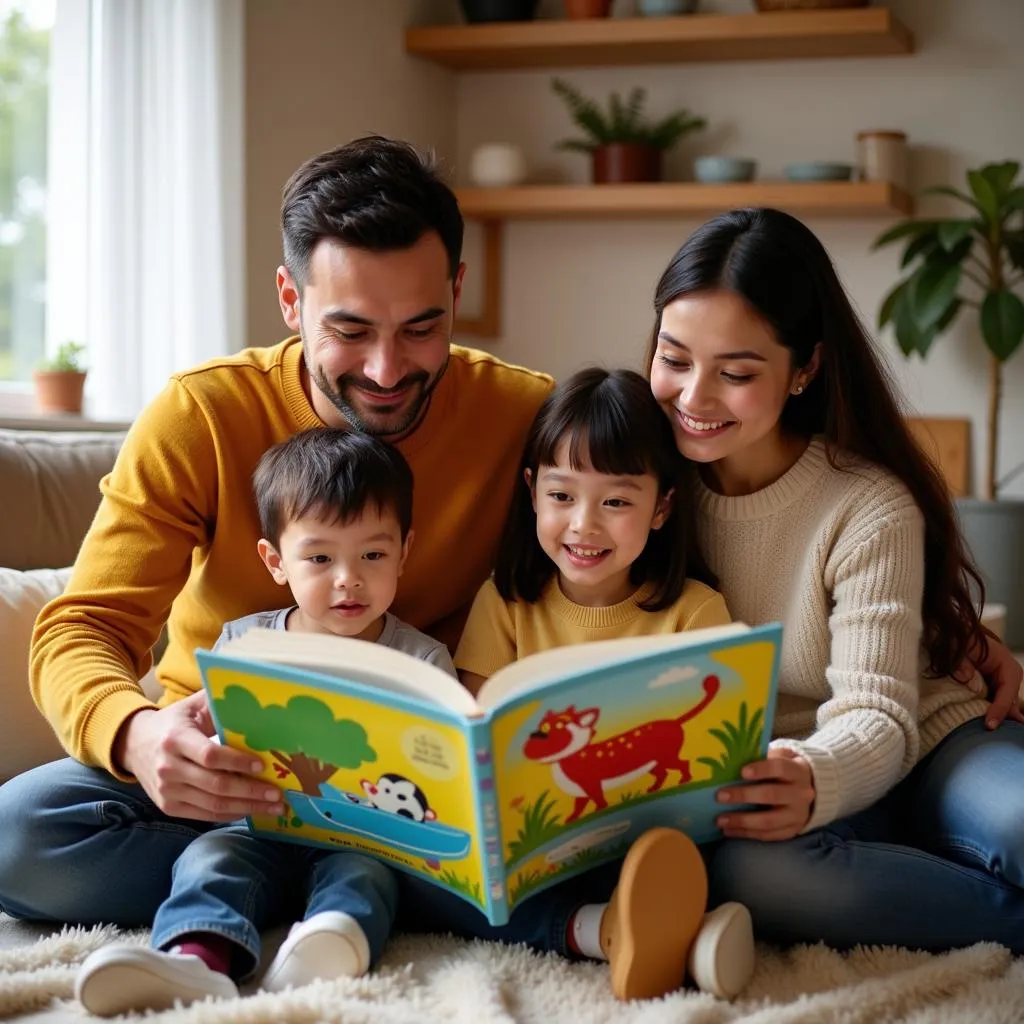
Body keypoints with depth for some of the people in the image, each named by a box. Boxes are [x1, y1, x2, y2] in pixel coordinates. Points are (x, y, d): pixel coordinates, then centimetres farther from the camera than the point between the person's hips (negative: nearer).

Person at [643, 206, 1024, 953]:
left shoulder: (871, 510, -13)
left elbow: (876, 718, -17)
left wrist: (814, 781, -40)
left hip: (921, 749, -3)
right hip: (757, 778, 3)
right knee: (743, 865, -35)